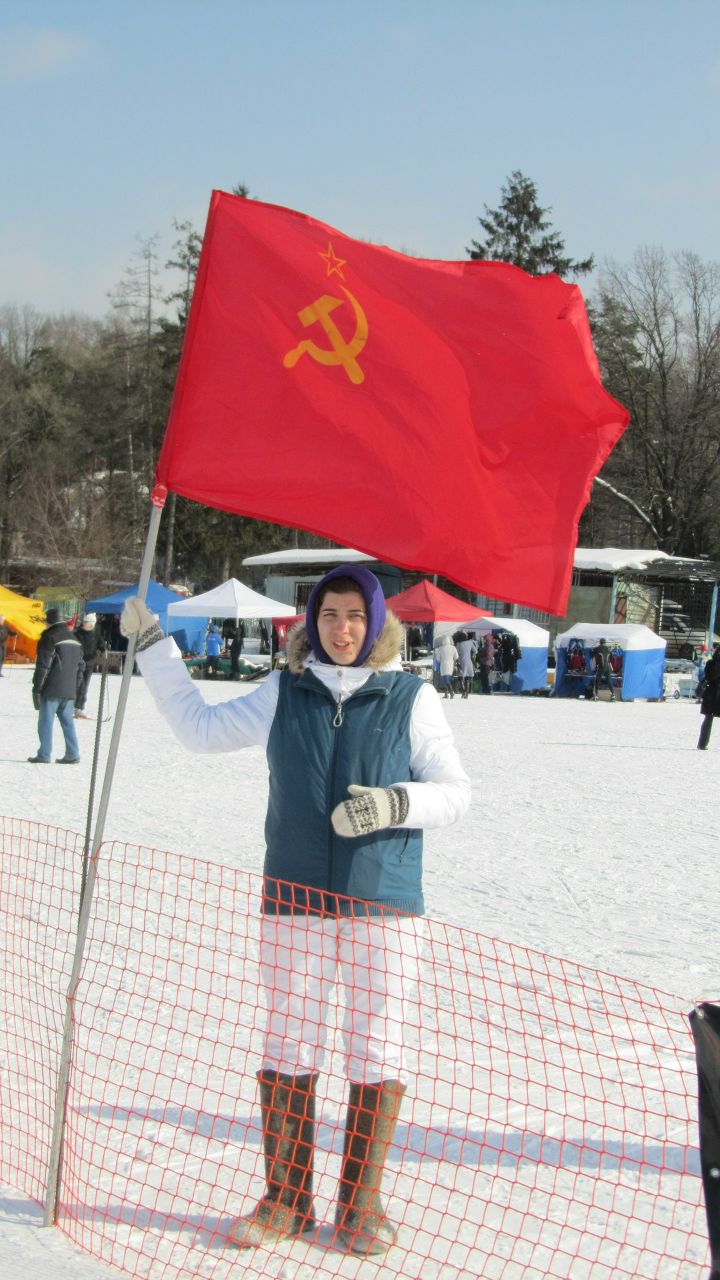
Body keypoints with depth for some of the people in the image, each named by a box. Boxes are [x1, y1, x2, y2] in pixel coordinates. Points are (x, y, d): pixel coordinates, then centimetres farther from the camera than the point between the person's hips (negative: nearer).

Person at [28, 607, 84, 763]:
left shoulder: (48, 638, -8)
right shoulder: (74, 639, 16)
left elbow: (42, 666, -12)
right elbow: (80, 666, 18)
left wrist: (37, 687, -7)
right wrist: (75, 688, 20)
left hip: (51, 689, -7)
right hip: (69, 690, 7)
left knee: (46, 721, -2)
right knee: (67, 721, 10)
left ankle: (44, 755, -3)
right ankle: (72, 754, 6)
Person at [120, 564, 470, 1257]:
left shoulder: (411, 698, 0)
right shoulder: (284, 693, 6)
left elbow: (455, 792, 2)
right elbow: (200, 726, 16)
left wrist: (396, 803, -16)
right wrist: (153, 647, 14)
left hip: (383, 906, -2)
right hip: (295, 903, 2)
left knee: (376, 1052, 3)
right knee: (287, 1048, 6)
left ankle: (361, 1206, 15)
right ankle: (285, 1199, 19)